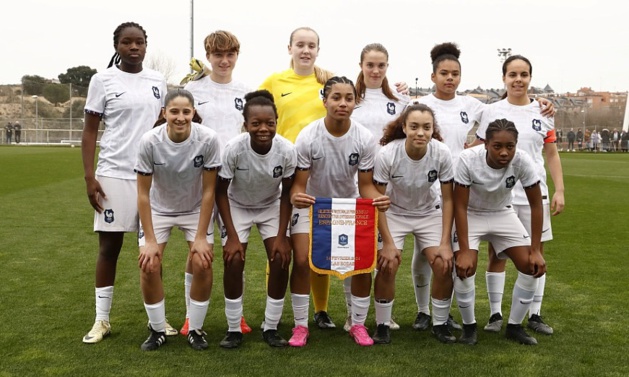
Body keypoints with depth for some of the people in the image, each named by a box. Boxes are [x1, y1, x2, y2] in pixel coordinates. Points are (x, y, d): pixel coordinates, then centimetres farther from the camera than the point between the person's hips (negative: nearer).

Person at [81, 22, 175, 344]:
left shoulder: (157, 81, 9)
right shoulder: (102, 80, -1)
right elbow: (90, 132, -1)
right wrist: (89, 177, -9)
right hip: (114, 175, -3)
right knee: (109, 246, 4)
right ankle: (101, 320, 15)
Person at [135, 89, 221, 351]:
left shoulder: (208, 139, -26)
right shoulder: (149, 141, -26)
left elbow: (208, 191, -18)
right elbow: (143, 194, -17)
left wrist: (201, 237, -17)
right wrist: (150, 240, -17)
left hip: (196, 209, 0)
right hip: (159, 209, 0)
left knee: (202, 264, -13)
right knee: (149, 266, -11)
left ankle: (196, 330, 9)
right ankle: (157, 331, 11)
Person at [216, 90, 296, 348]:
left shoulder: (287, 150, -28)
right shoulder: (233, 149, -31)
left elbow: (286, 194, -14)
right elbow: (220, 192, -18)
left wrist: (282, 236, -16)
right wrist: (232, 236, -20)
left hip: (271, 206, 1)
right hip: (237, 206, -1)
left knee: (281, 260, -12)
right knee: (233, 261, -14)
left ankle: (271, 328, 5)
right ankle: (234, 329, 4)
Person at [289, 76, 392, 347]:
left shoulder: (365, 139, -19)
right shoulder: (307, 137, -23)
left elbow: (366, 185, -14)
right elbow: (299, 183, -20)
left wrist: (378, 200, -36)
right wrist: (296, 197, -44)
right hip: (311, 204, -1)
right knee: (301, 262, -12)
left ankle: (358, 324, 14)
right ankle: (300, 325, 7)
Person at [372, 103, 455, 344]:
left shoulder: (442, 153, -24)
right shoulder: (386, 154, -28)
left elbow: (448, 199, -13)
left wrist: (445, 243, -15)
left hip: (430, 213, 2)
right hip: (394, 212, -1)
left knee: (444, 266, -12)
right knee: (387, 266, -17)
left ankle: (440, 324, 11)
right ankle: (382, 325, 3)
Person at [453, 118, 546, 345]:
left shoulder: (522, 161, -26)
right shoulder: (468, 159, -32)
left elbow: (536, 205, -15)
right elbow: (460, 206, -24)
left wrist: (535, 250, -16)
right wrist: (464, 251, -27)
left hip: (503, 214, 3)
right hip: (470, 215, -2)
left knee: (532, 267, -7)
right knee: (465, 269, -20)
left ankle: (515, 326, 13)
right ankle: (469, 326, 5)